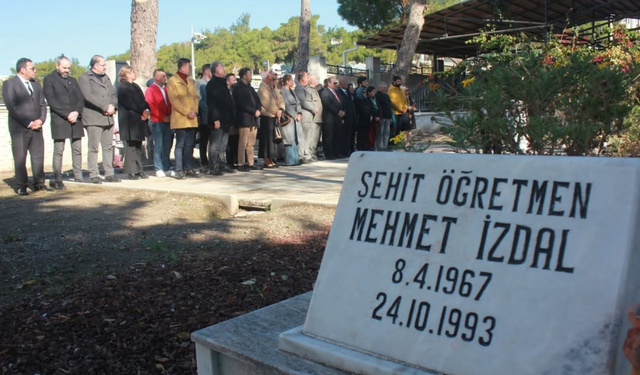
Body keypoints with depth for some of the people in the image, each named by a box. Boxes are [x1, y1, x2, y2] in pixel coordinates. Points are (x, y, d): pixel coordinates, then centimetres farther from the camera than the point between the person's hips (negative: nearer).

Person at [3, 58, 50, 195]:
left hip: (36, 127, 6)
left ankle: (39, 183, 13)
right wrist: (28, 123, -15)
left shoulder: (36, 84, 16)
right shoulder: (9, 84, -4)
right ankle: (21, 186, 5)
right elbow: (12, 107, -11)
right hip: (19, 128, -5)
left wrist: (41, 119, -4)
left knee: (38, 156, 5)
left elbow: (42, 104, 14)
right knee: (20, 158, 0)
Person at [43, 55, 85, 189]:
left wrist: (76, 112, -6)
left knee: (77, 150, 3)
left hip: (75, 119, 5)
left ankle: (78, 178, 6)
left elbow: (80, 99, 13)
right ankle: (57, 180, -3)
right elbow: (51, 100, -6)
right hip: (59, 120, -5)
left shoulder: (73, 80, 21)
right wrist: (67, 114, -13)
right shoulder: (49, 79, 4)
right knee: (58, 151, -5)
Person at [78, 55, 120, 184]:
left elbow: (113, 94, 15)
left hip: (108, 118, 7)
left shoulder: (106, 78, 21)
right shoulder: (84, 78, -1)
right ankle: (94, 175, 0)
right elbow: (89, 96, -15)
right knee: (94, 148, -4)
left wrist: (113, 106, -5)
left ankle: (109, 173, 12)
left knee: (108, 147, 7)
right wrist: (105, 107, -17)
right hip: (93, 118, -7)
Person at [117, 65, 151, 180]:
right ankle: (131, 171, -2)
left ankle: (139, 170, 13)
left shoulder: (135, 86, 20)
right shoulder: (122, 87, -6)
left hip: (139, 120, 8)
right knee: (131, 146, -6)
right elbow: (129, 103, -16)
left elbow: (142, 101, 15)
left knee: (138, 146, 9)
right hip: (130, 120, -8)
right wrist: (142, 112, -15)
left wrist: (147, 111, -5)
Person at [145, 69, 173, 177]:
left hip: (168, 122, 6)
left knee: (167, 146, 6)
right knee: (158, 146, -5)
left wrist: (170, 116, 0)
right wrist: (163, 117, -12)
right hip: (157, 122, -6)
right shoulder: (150, 90, -1)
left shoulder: (166, 90, 18)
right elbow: (151, 106, -9)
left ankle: (167, 169, 11)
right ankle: (159, 169, 0)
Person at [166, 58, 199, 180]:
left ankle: (188, 168, 14)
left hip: (192, 119, 6)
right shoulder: (172, 81, -2)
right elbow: (174, 100, -10)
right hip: (180, 119, -6)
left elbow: (196, 97, 14)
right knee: (180, 145, -5)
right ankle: (179, 170, -3)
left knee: (189, 145, 8)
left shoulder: (191, 81, 18)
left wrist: (194, 110, -3)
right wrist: (187, 112, -15)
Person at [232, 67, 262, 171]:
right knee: (243, 143, -7)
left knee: (251, 143, 8)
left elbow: (257, 100, 18)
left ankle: (250, 163, 12)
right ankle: (241, 164, -4)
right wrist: (254, 112, -11)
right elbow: (243, 104, -13)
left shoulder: (250, 88, 22)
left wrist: (258, 110, -2)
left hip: (253, 119, 8)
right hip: (244, 119, -8)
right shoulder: (238, 89, -4)